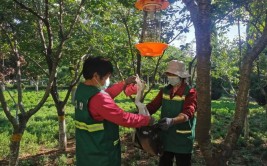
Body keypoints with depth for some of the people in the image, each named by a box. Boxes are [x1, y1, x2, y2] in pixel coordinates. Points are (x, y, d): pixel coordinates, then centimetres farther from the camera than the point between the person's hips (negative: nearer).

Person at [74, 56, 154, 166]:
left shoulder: (81, 90, 0)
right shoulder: (98, 97, -27)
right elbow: (124, 118, -24)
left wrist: (125, 83, 14)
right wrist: (147, 120, -10)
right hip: (100, 154, -9)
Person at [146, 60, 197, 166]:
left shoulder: (190, 93, -13)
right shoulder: (165, 90, 4)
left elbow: (187, 113, -27)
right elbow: (153, 105, -2)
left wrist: (172, 121, -46)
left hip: (182, 138, -5)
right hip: (166, 136, 5)